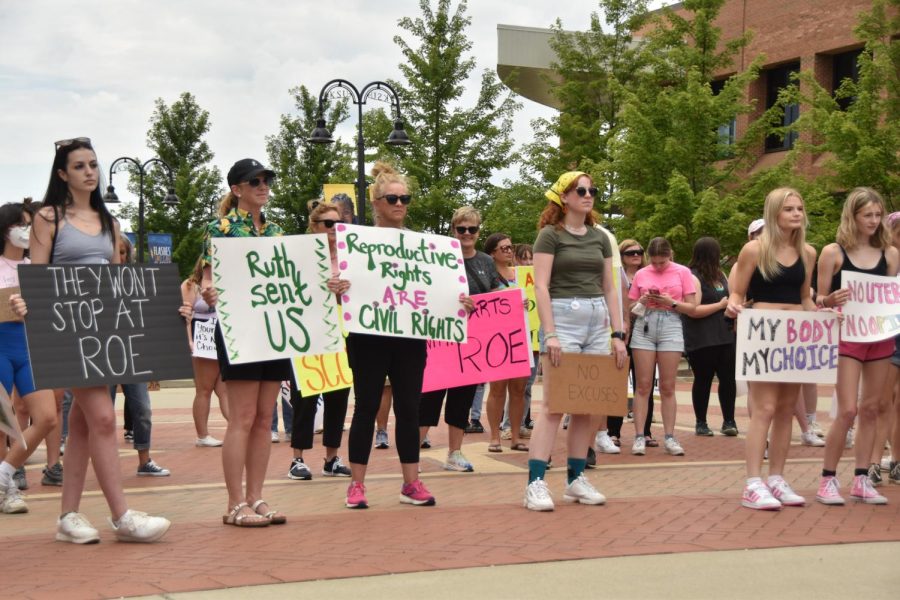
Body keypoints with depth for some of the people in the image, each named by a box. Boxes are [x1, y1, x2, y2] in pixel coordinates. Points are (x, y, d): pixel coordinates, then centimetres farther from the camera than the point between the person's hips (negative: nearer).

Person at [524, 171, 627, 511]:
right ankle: (536, 483, -12)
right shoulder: (550, 235, -1)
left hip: (598, 321, 6)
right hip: (564, 318, -6)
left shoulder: (599, 238, 15)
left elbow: (609, 289, 15)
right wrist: (550, 334, -17)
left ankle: (576, 479, 12)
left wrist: (618, 334, 7)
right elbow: (541, 286, -9)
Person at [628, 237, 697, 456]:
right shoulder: (641, 274, 9)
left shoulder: (683, 272, 5)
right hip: (644, 326, 1)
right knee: (643, 385, -2)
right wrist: (642, 302, -8)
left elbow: (691, 307, 3)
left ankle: (669, 438, 5)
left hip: (670, 325, -1)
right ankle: (639, 437, 0)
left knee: (667, 387, 1)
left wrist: (671, 302, -13)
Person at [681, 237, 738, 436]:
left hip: (724, 336, 7)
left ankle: (728, 421, 12)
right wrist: (721, 305, -12)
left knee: (728, 378, 3)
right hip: (702, 341, -7)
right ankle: (701, 423, 14)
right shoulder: (694, 277, -11)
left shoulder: (719, 274, 14)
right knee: (703, 380, 3)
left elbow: (730, 296, 30)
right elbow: (693, 310, -18)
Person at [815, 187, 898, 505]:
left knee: (871, 409, 7)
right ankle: (828, 479, 2)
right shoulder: (833, 252, -3)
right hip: (847, 337, -4)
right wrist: (831, 301, -23)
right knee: (847, 410, -10)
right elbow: (818, 300, -2)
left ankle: (861, 481, 15)